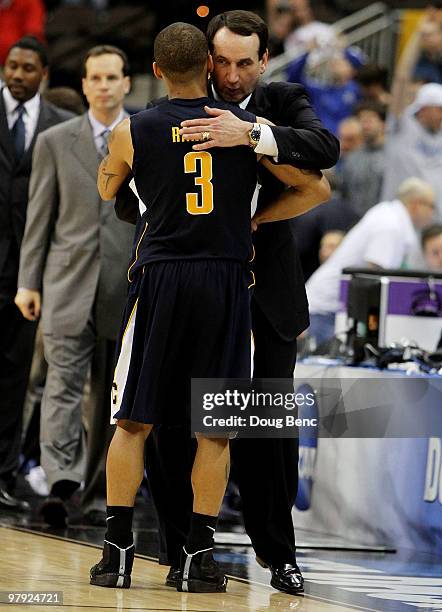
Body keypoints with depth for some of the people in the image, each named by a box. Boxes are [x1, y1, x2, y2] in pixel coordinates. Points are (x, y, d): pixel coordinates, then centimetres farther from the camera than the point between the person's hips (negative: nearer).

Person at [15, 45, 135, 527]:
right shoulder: (55, 142, 7)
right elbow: (39, 217, 7)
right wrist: (28, 282, 1)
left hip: (128, 288, 1)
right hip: (68, 284, -1)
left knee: (113, 395, 5)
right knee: (64, 384, -13)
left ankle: (97, 492, 12)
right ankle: (61, 483, -22)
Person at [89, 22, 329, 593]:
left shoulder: (132, 132, 0)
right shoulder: (250, 128, 2)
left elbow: (106, 191, 20)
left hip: (159, 278, 0)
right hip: (226, 282, 1)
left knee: (134, 421, 6)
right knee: (214, 429, 6)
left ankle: (117, 551, 3)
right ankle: (197, 557, 5)